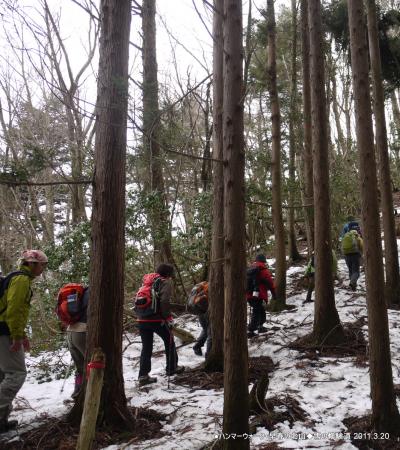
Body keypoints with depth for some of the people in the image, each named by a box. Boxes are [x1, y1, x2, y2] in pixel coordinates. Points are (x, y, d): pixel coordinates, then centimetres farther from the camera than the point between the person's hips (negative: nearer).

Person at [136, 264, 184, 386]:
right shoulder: (166, 282, -2)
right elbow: (165, 301, -17)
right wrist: (168, 317, -11)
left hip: (142, 319, 6)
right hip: (157, 319, -6)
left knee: (146, 347, 11)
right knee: (169, 341, 17)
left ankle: (143, 376, 7)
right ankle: (172, 367, 27)